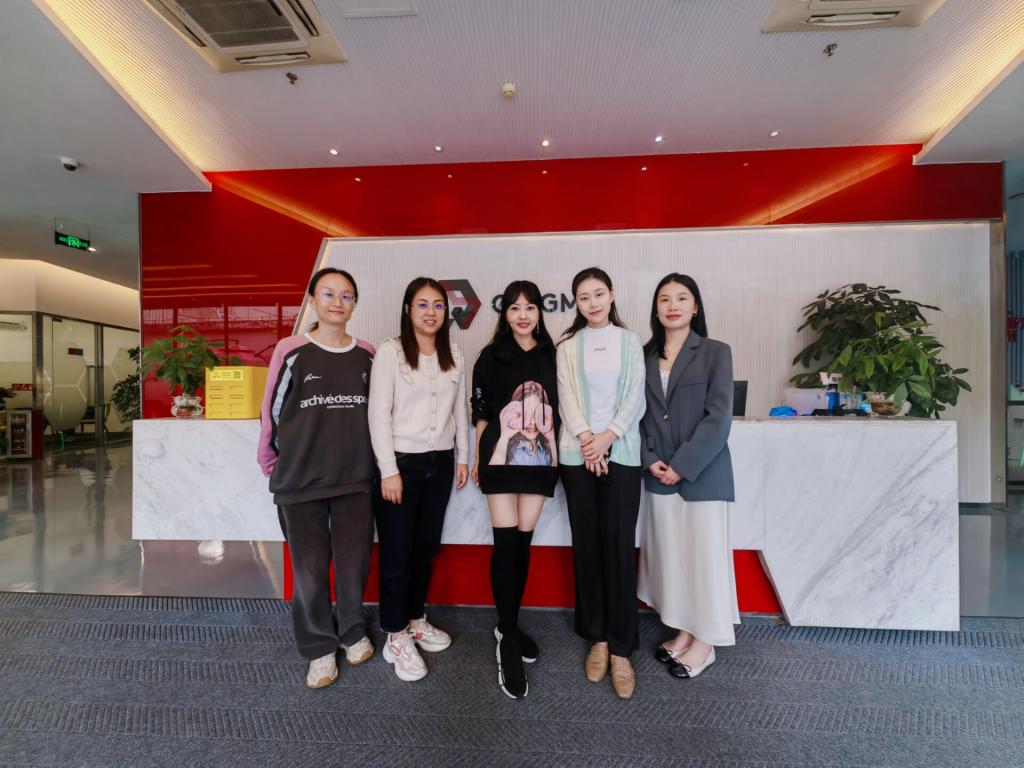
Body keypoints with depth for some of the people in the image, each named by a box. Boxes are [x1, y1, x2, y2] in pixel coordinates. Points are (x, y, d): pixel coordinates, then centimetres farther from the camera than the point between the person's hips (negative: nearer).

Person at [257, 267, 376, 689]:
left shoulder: (367, 355, 3)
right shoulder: (291, 350, -4)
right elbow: (272, 411, 2)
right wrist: (272, 466, 7)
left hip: (355, 478, 2)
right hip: (302, 480, -2)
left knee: (354, 563, 12)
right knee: (310, 568, 9)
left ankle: (352, 632, 38)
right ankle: (319, 648, 32)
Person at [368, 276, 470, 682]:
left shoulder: (454, 354, 6)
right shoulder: (390, 351, -8)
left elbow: (460, 408, 10)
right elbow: (378, 413, -11)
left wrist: (463, 456, 9)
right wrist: (389, 469, -14)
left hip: (439, 463, 5)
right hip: (401, 462, -4)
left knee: (426, 547, 16)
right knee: (397, 551, 6)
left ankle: (416, 620, 36)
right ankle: (396, 637, 24)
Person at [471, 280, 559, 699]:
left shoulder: (552, 355, 6)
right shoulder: (491, 356, 2)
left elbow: (559, 408, 10)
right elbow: (480, 411, 3)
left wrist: (558, 450, 7)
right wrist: (477, 458, 2)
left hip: (540, 458, 2)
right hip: (501, 457, -2)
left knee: (523, 541, 10)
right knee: (506, 542, -2)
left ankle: (509, 627, 28)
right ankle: (508, 639, 13)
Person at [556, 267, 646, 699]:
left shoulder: (630, 342, 9)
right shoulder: (568, 345, 9)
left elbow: (635, 397, 1)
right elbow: (566, 397, 0)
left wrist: (608, 436, -12)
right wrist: (585, 438, -14)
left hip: (622, 452, 0)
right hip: (578, 453, 1)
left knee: (619, 547, -1)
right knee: (587, 546, 6)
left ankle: (621, 648, 12)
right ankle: (597, 638, 21)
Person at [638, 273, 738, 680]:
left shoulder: (715, 353, -4)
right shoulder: (645, 356, 7)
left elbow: (718, 418, -12)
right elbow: (638, 414, 5)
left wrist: (682, 466, -15)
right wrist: (650, 460, -7)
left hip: (701, 474, -4)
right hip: (658, 475, 4)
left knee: (704, 554, 7)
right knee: (671, 554, 13)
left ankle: (704, 643, 26)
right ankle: (684, 632, 32)